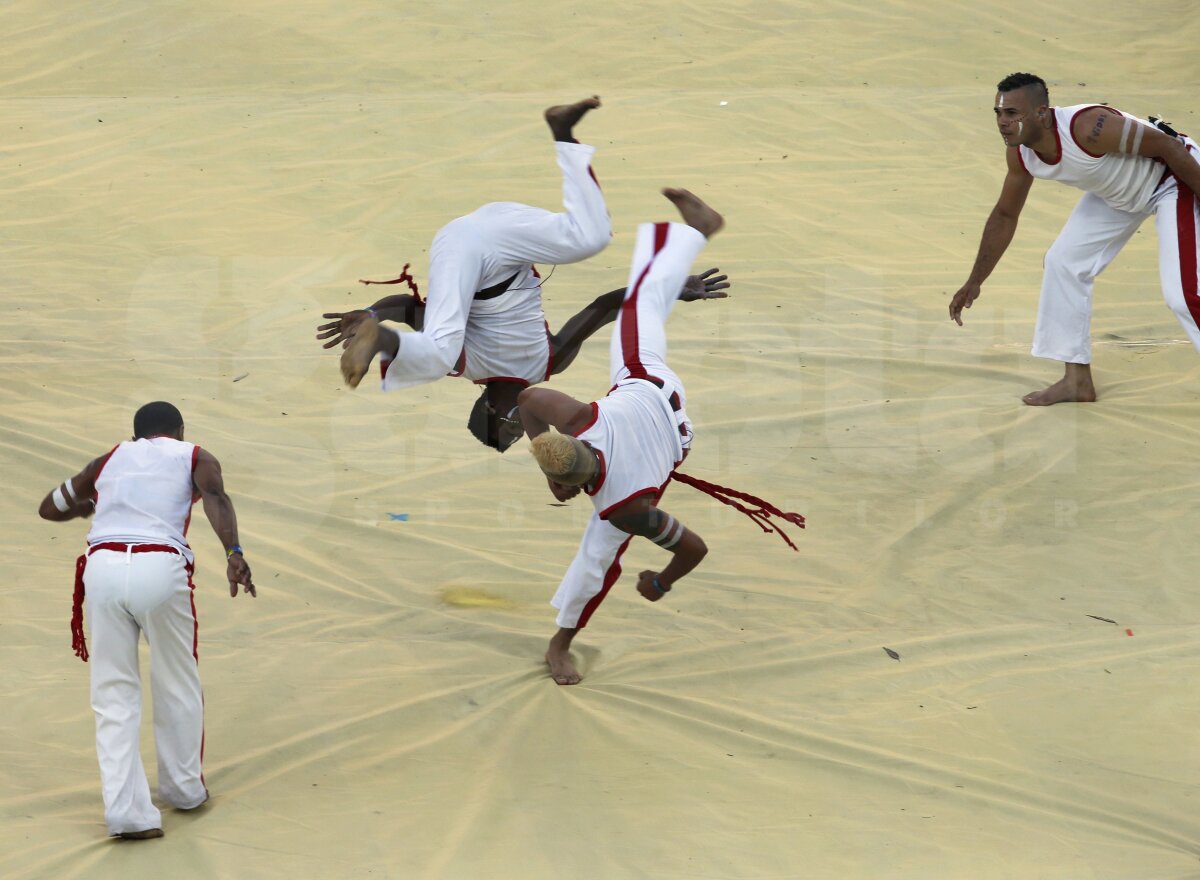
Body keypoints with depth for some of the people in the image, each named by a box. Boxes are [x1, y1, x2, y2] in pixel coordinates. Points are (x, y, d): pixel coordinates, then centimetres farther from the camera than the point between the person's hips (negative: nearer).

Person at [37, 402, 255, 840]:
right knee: (177, 688, 18)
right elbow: (216, 499, -5)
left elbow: (49, 508, 36)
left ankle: (126, 809, -1)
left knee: (114, 695, 8)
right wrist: (234, 554, -19)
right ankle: (184, 789, 31)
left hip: (102, 568, 2)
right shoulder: (194, 457, 18)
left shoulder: (109, 460, 26)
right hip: (160, 569, -2)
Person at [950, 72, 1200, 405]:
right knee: (1064, 261, 4)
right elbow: (1004, 217, 3)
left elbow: (1169, 146, -30)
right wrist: (974, 283, 5)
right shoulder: (1020, 154, -14)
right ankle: (1077, 381, 15)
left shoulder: (1088, 127, -38)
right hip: (1117, 192, 8)